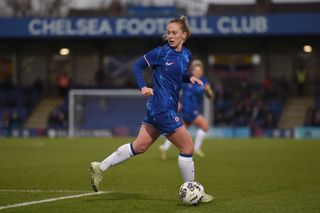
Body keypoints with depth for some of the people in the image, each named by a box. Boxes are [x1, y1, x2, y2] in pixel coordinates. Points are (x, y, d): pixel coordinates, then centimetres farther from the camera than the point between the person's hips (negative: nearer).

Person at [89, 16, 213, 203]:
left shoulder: (186, 54, 10)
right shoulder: (161, 52, -9)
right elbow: (138, 66, -2)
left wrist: (190, 78, 3)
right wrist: (143, 87, -16)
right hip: (163, 108, -8)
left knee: (139, 147, 13)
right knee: (188, 147, -3)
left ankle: (100, 168, 21)